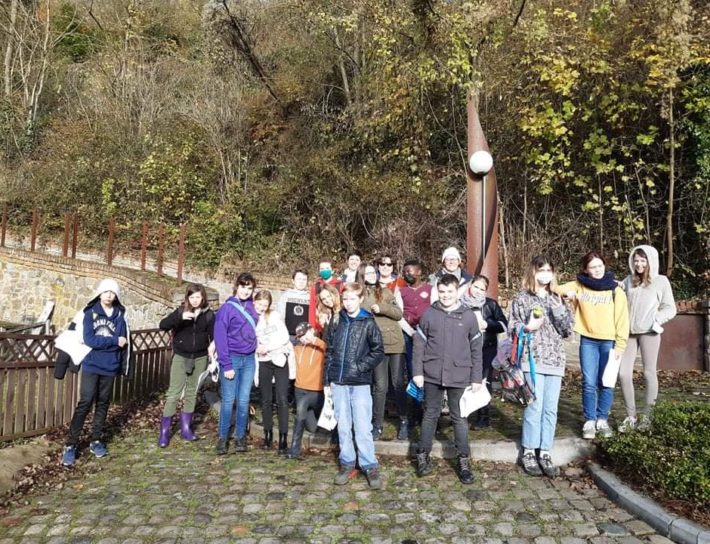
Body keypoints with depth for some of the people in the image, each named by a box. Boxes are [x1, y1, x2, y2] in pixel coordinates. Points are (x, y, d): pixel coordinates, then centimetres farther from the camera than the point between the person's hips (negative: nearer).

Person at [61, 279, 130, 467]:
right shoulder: (90, 313, -3)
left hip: (110, 368, 3)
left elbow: (124, 342, 1)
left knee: (103, 404, 11)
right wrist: (114, 341, -13)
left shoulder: (119, 316, 2)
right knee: (85, 403, -7)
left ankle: (96, 440, 24)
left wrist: (124, 366, -4)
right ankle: (70, 445, 1)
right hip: (91, 366, -3)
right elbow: (89, 339, -14)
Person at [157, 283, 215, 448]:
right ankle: (164, 431, 4)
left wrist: (213, 343, -16)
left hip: (200, 358, 2)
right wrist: (180, 317, -32)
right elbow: (162, 325, -18)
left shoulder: (209, 314, -2)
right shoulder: (181, 311, -6)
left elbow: (213, 334, 3)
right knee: (173, 393, -4)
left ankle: (185, 428, 24)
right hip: (180, 357, -2)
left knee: (192, 393, 12)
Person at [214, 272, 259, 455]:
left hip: (249, 359, 4)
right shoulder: (227, 308, -9)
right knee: (228, 400, 1)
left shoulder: (251, 306, 4)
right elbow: (220, 338, -11)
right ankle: (223, 438, 15)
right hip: (232, 358, -4)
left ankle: (240, 436, 19)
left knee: (244, 400, 9)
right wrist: (226, 365, -14)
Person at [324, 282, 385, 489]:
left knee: (363, 427, -3)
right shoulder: (337, 323, 7)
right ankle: (347, 464, 22)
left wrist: (359, 367, -11)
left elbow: (378, 352, -2)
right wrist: (327, 380, 7)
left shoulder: (368, 323, -2)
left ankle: (370, 466, 9)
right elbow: (329, 352, 10)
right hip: (338, 383, 4)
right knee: (343, 426, 10)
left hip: (360, 383, -3)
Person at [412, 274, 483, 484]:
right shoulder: (429, 314, 0)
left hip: (459, 377, 0)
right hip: (432, 375, 1)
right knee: (430, 415, 11)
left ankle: (464, 461, 19)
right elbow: (419, 345, 3)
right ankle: (423, 456, 23)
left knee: (460, 418, 8)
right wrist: (417, 372, -2)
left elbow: (476, 349, 3)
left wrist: (476, 378, 2)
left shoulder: (469, 316, 0)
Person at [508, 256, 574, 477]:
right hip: (532, 359, -4)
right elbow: (512, 327, 2)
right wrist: (527, 328, -17)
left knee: (551, 409, 5)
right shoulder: (522, 298, 2)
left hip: (555, 359, 4)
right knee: (534, 406, -8)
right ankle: (529, 452, 4)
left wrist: (558, 310, -6)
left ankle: (545, 452, 14)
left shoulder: (557, 299, 15)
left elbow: (568, 329, 9)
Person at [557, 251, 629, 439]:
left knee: (606, 383, 3)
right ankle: (589, 421, 9)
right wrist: (566, 292, -13)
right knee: (589, 383, -1)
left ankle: (602, 420, 17)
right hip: (588, 341, 1)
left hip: (609, 342, 0)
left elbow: (622, 319, -1)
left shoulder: (615, 290, 0)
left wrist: (619, 345, -6)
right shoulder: (579, 286, 4)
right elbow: (556, 289, 9)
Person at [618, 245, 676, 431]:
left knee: (649, 373, 4)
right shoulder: (628, 280, 14)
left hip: (649, 332, -3)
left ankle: (647, 416, 15)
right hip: (628, 332, 3)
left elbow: (670, 308, 3)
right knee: (623, 373, -1)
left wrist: (657, 319, -12)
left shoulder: (661, 281, 4)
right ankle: (631, 416, 11)